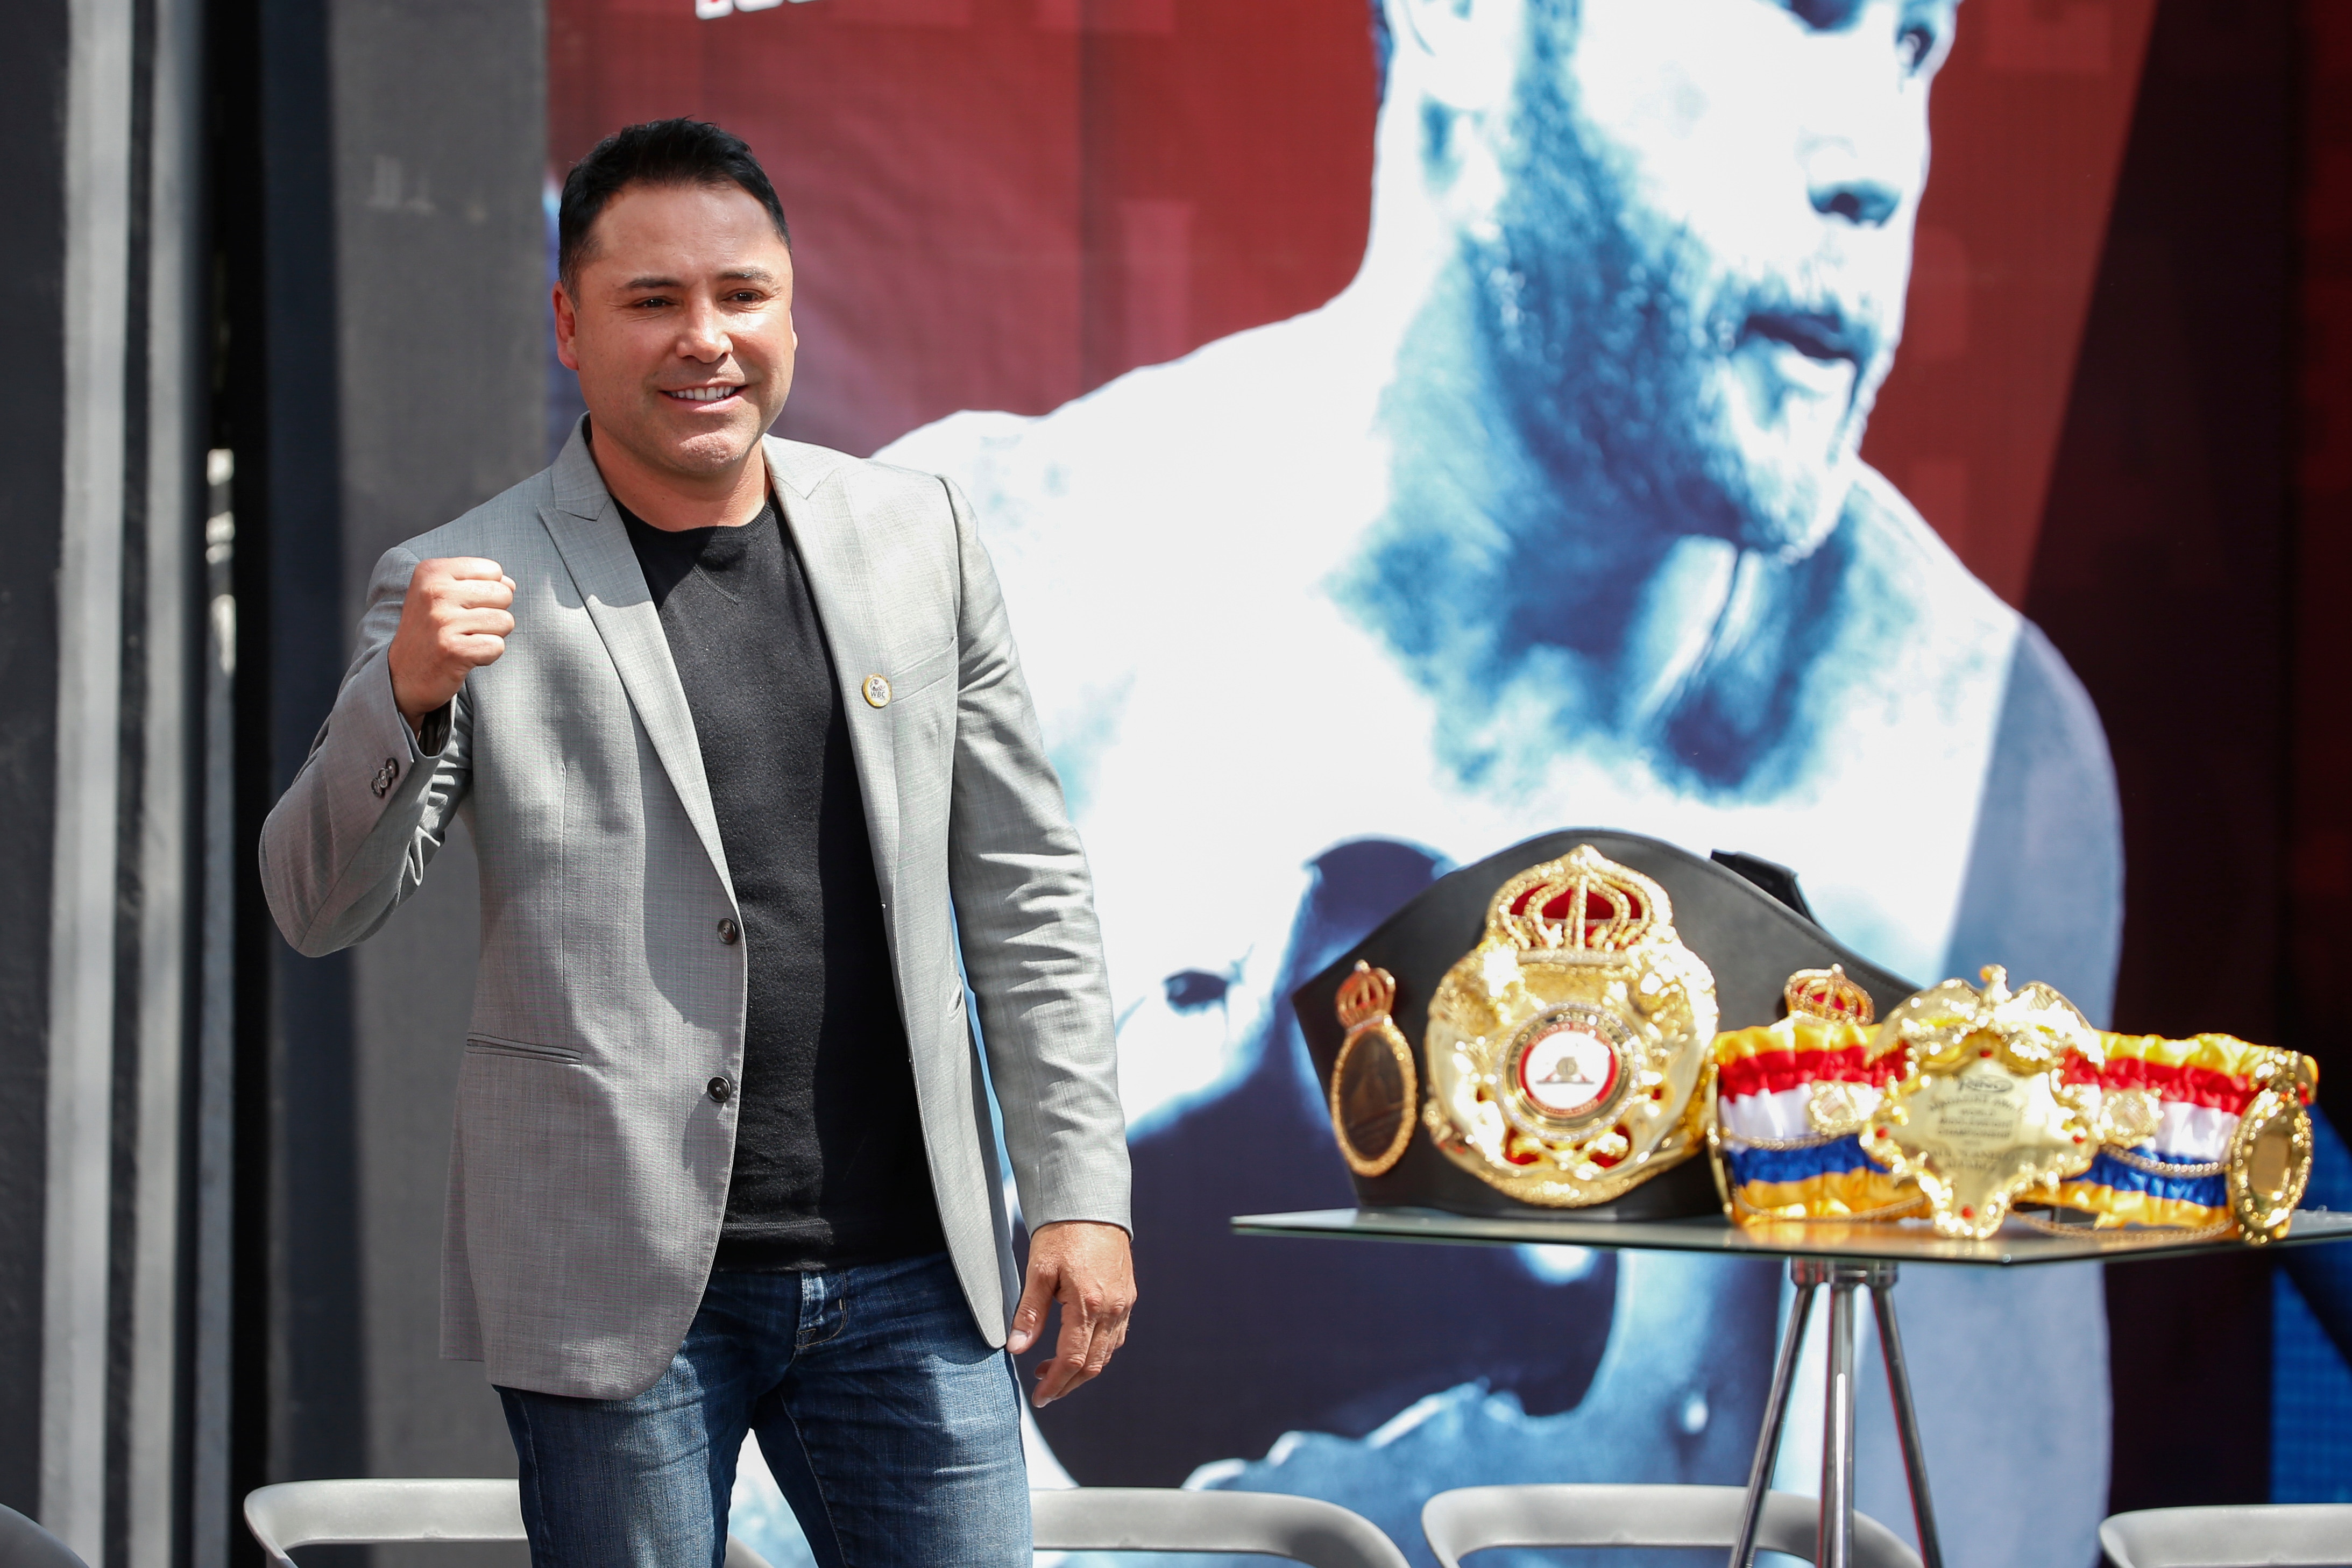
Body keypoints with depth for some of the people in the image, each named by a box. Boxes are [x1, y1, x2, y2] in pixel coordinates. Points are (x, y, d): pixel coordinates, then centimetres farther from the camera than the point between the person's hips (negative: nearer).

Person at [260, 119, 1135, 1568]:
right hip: (623, 1285, -3)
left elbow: (1023, 885, 11)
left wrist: (1081, 1187, 4)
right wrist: (405, 696, -25)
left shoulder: (919, 536, 8)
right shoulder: (468, 589, -1)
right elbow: (321, 908, -6)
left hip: (907, 1274, 3)